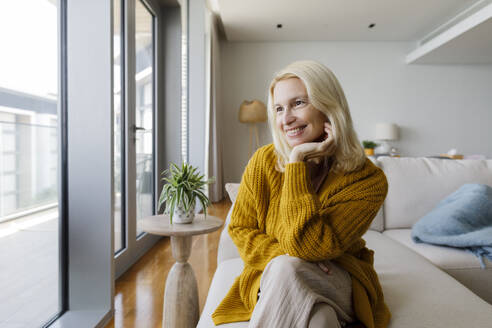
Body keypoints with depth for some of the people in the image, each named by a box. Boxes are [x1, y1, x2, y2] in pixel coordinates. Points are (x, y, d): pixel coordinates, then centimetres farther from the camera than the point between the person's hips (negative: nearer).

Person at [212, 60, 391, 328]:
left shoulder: (368, 181, -18)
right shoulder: (263, 162, -10)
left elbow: (308, 247, -27)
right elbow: (240, 230, -2)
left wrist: (297, 162, -28)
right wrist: (281, 254, -21)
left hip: (341, 283, 0)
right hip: (271, 278, 1)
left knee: (286, 270, -33)